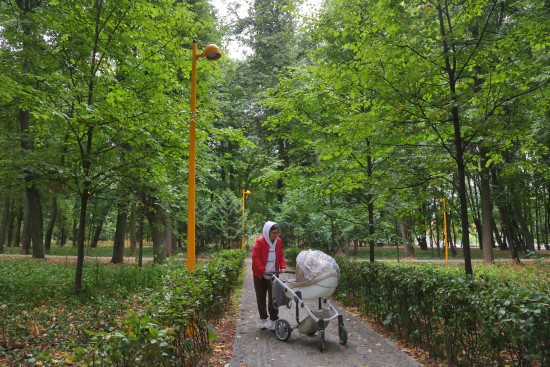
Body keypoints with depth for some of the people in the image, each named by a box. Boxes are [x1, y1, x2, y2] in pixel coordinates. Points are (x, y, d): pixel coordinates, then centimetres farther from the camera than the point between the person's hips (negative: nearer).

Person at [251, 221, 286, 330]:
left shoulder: (278, 241, 2)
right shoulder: (260, 241, -14)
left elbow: (281, 255, 11)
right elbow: (255, 257, -16)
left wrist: (283, 267, -3)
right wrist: (263, 270, -24)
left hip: (273, 274, 3)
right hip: (260, 274, -3)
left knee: (274, 297, 1)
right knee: (261, 298, 8)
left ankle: (273, 321, 8)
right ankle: (263, 320, 21)